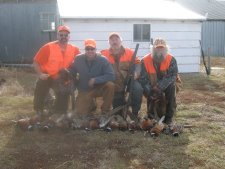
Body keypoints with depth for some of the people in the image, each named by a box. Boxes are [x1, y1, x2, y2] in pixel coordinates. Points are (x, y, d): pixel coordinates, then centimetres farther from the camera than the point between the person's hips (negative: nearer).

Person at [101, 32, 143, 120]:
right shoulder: (104, 54, -3)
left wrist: (136, 73, -21)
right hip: (115, 85, 1)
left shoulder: (130, 52, -1)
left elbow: (137, 63, -1)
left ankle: (135, 113, -13)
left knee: (138, 89, -29)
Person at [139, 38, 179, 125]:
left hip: (166, 86, -1)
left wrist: (159, 87, -40)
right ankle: (151, 114, 6)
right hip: (152, 86, 1)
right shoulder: (145, 61, -16)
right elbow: (143, 79, -19)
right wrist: (150, 92, -32)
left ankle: (169, 116, -19)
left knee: (171, 86, -30)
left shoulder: (171, 60, -16)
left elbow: (172, 75, -29)